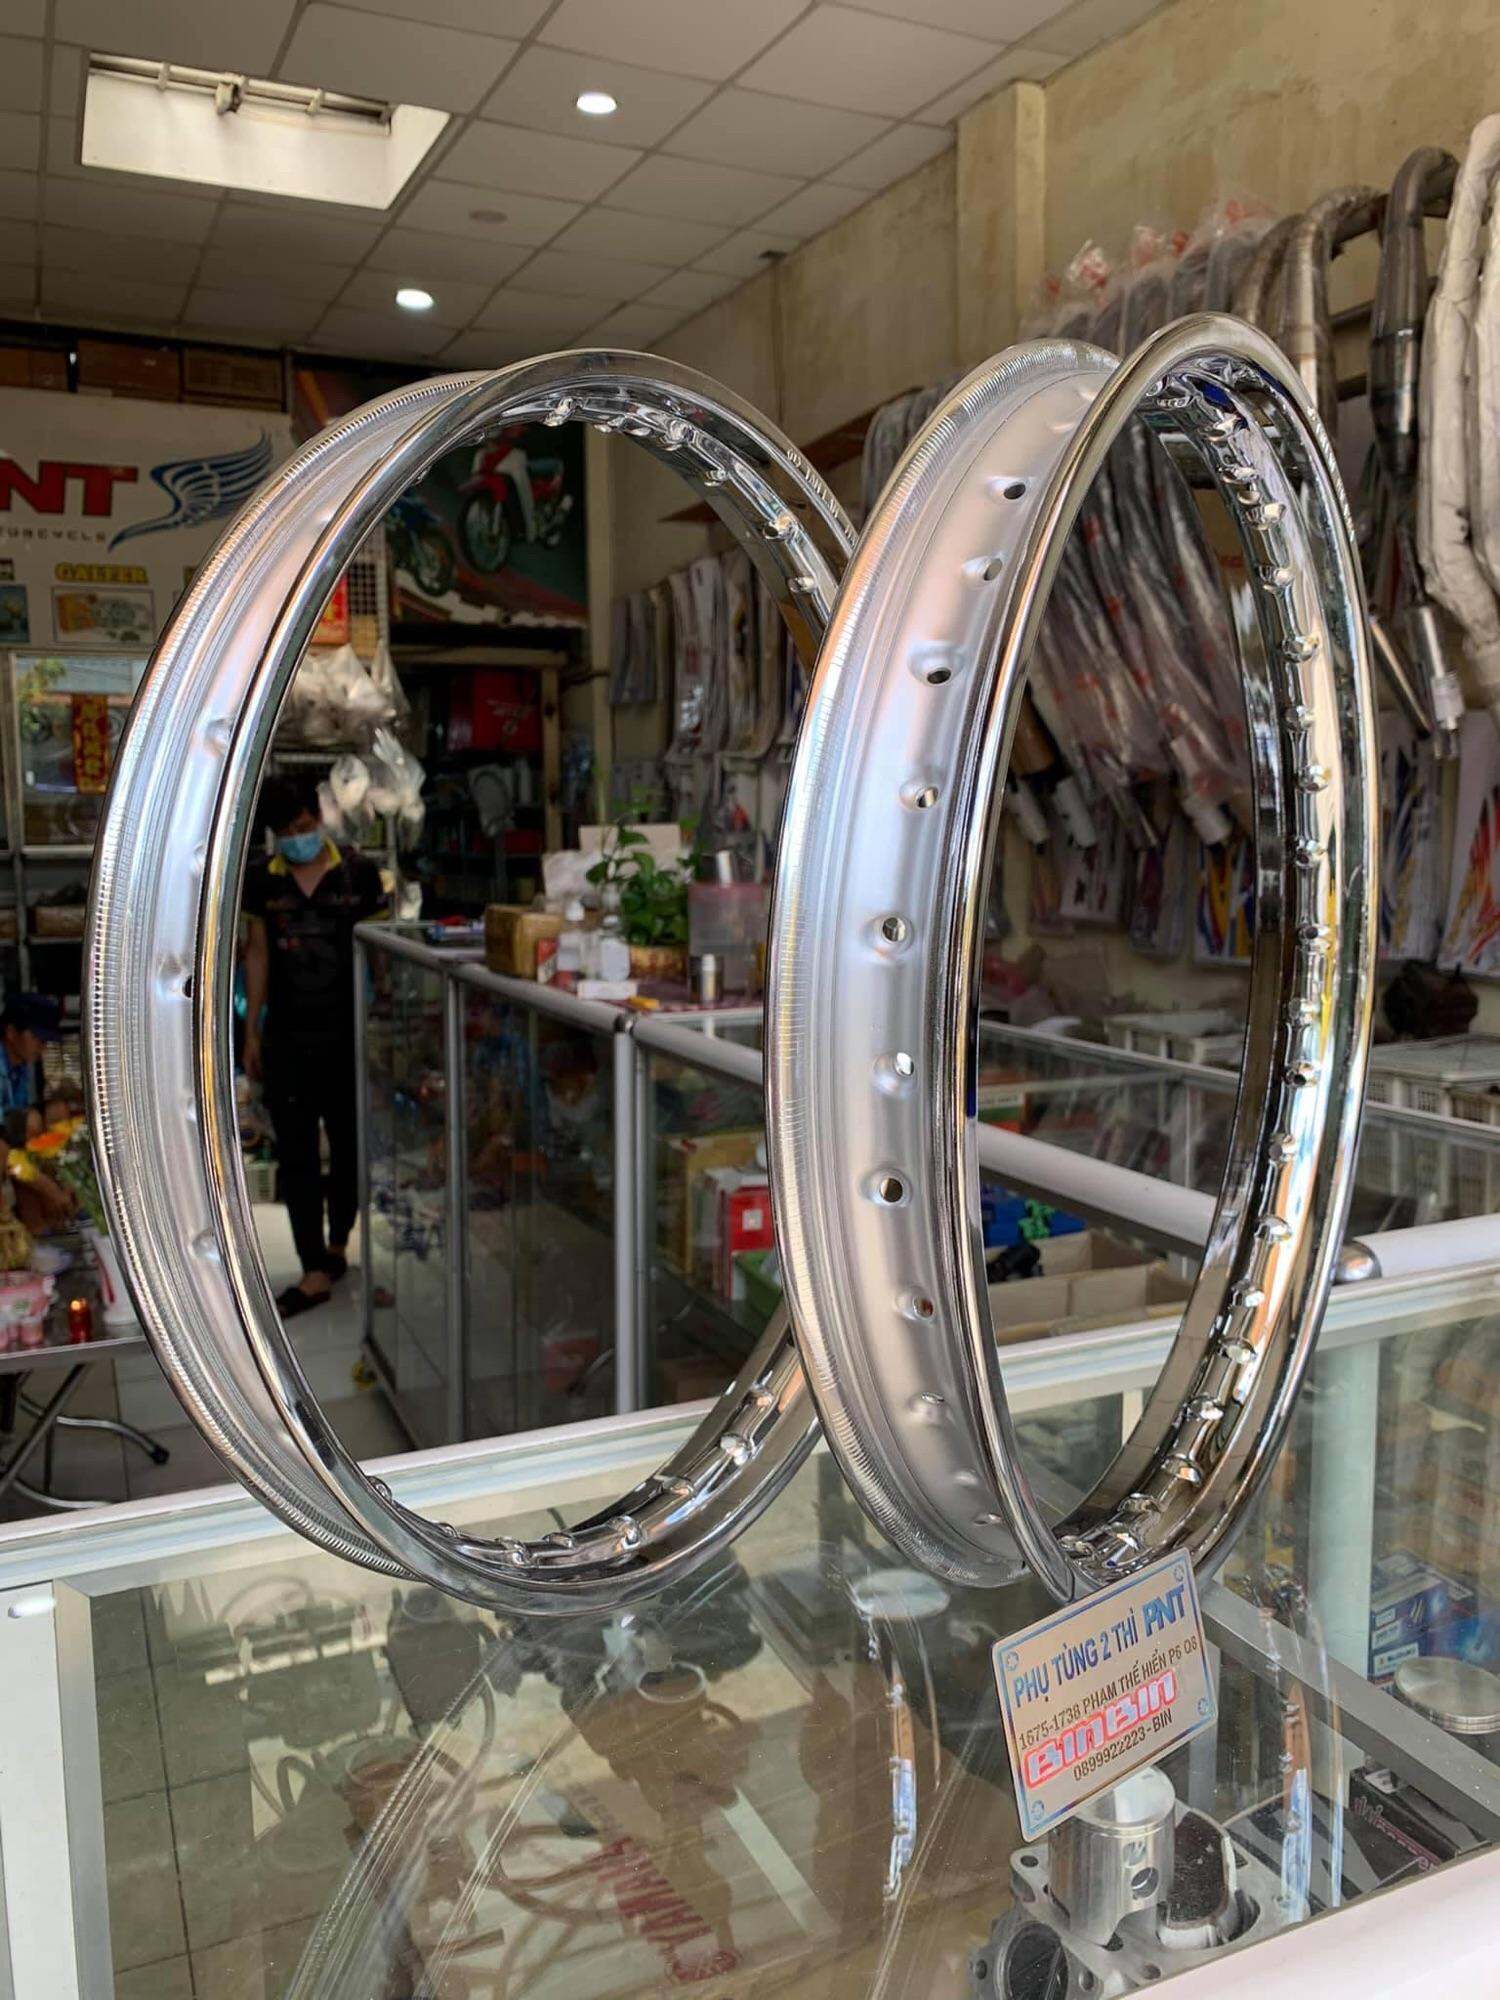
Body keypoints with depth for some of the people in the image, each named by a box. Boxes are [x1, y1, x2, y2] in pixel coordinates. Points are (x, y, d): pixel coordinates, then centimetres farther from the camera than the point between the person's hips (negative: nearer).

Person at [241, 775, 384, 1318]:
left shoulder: (358, 873, -4)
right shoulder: (261, 879, 4)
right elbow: (257, 956, 10)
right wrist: (251, 1032, 9)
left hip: (348, 1034, -1)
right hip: (287, 1039, 2)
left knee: (350, 1146, 10)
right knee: (296, 1155, 1)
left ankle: (337, 1243, 32)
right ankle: (316, 1271, 7)